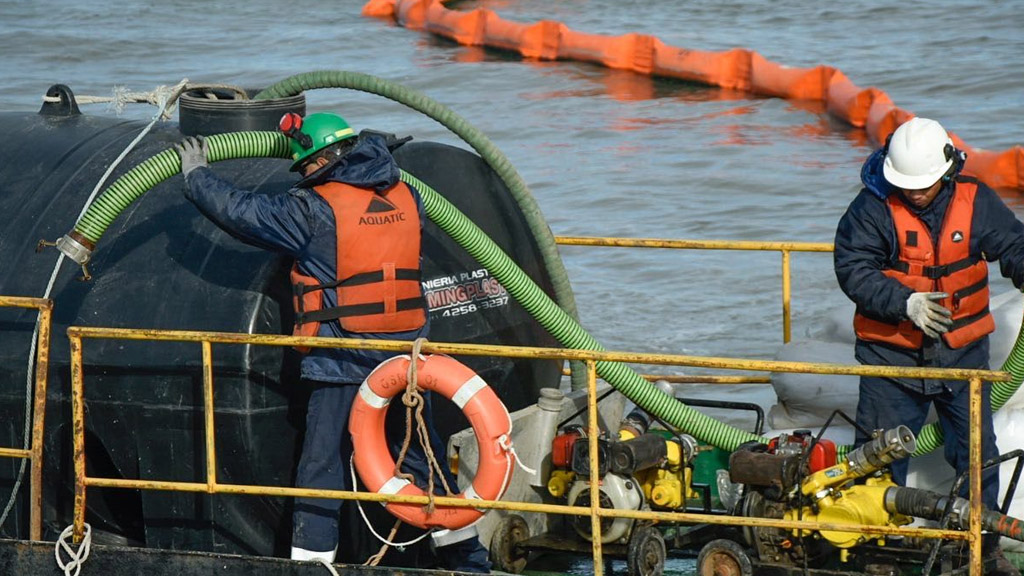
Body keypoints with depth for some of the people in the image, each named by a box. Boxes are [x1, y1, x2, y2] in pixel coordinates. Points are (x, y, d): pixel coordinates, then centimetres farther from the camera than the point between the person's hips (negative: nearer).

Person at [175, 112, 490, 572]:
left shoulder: (315, 209, -10)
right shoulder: (405, 198, 7)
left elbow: (243, 213, -5)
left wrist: (197, 176, 12)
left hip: (344, 362, -5)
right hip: (407, 355, 5)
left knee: (322, 465, 2)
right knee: (421, 456, 15)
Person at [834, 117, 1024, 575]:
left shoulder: (975, 201, -4)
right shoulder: (873, 207, -11)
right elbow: (853, 270, -15)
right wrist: (906, 302, -26)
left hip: (962, 348, 2)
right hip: (891, 350, -2)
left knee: (977, 448, 7)